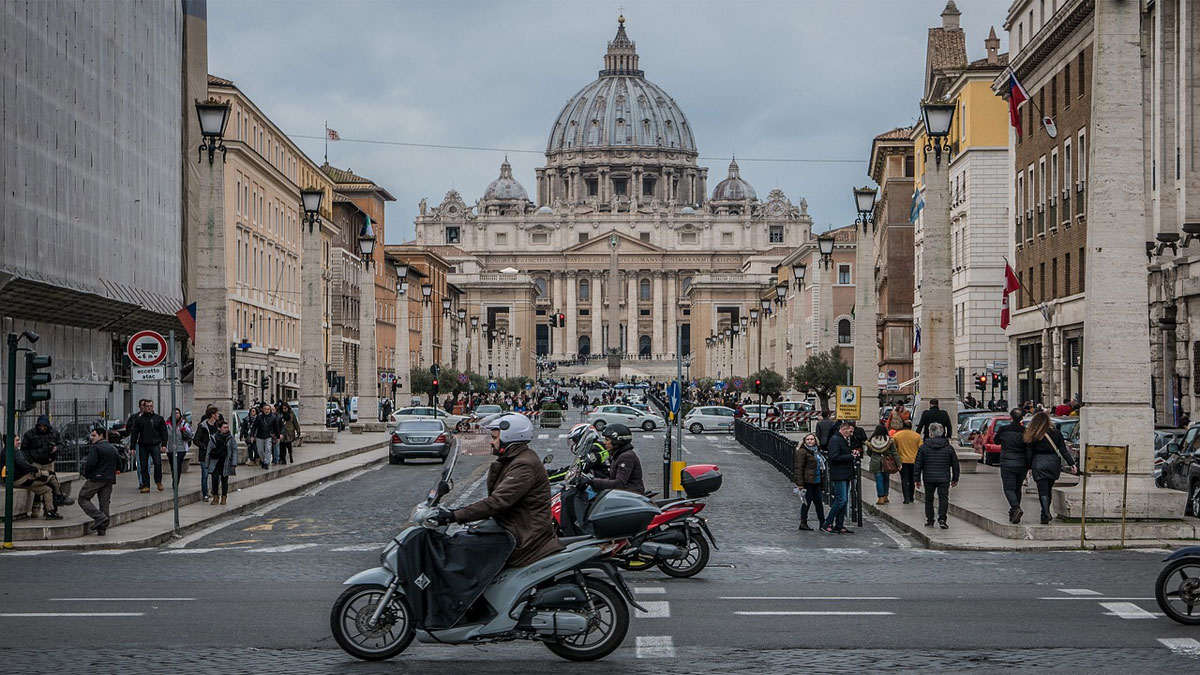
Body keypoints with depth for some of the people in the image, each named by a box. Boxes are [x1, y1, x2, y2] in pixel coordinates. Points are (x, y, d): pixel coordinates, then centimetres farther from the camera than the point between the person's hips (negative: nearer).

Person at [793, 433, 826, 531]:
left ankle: (822, 523, 11)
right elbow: (799, 468, -14)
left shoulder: (816, 451, 17)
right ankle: (803, 523, 5)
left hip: (816, 481, 8)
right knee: (807, 502, -3)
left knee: (818, 501, 8)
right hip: (807, 481, -8)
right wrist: (800, 483, -19)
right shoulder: (802, 451, -9)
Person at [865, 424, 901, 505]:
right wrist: (898, 463, -2)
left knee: (879, 480, 1)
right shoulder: (889, 440, -4)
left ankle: (880, 498, -2)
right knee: (886, 480, 15)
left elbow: (868, 453, 8)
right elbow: (894, 453, -4)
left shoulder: (871, 441, -3)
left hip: (875, 464, -1)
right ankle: (885, 496, 21)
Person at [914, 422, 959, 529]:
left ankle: (929, 520, 15)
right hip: (944, 479, 0)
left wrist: (917, 479, 6)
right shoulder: (948, 448, 1)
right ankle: (942, 519, -13)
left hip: (928, 478, 0)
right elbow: (955, 464, 6)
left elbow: (918, 464, -1)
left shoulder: (923, 447, -3)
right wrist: (955, 479, 15)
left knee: (929, 499, 12)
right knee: (943, 498, 1)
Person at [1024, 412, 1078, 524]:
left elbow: (1029, 453, -3)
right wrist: (1072, 464, 3)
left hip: (1039, 464, -3)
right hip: (1053, 464, 4)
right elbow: (1063, 451, 2)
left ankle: (1046, 514, -19)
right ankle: (1046, 513, 23)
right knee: (1048, 490, 17)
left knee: (1043, 492, -3)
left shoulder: (1033, 436, -5)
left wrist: (1029, 466, 5)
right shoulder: (1056, 433, 4)